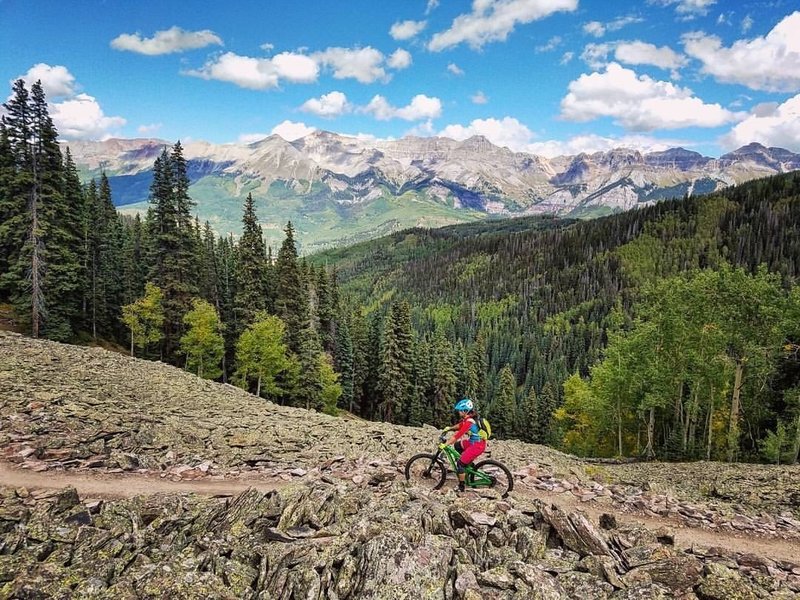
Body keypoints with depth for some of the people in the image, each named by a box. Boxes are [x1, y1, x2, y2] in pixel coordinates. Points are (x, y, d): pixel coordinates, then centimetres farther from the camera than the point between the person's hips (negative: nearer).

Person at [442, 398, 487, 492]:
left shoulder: (469, 422, -25)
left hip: (477, 446, -9)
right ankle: (468, 464, 26)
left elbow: (457, 436, -27)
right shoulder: (467, 418, 3)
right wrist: (449, 428, 10)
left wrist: (445, 445, -24)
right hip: (473, 442, 9)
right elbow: (459, 425, 21)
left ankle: (461, 487, 8)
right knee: (457, 445, 22)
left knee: (460, 463, -3)